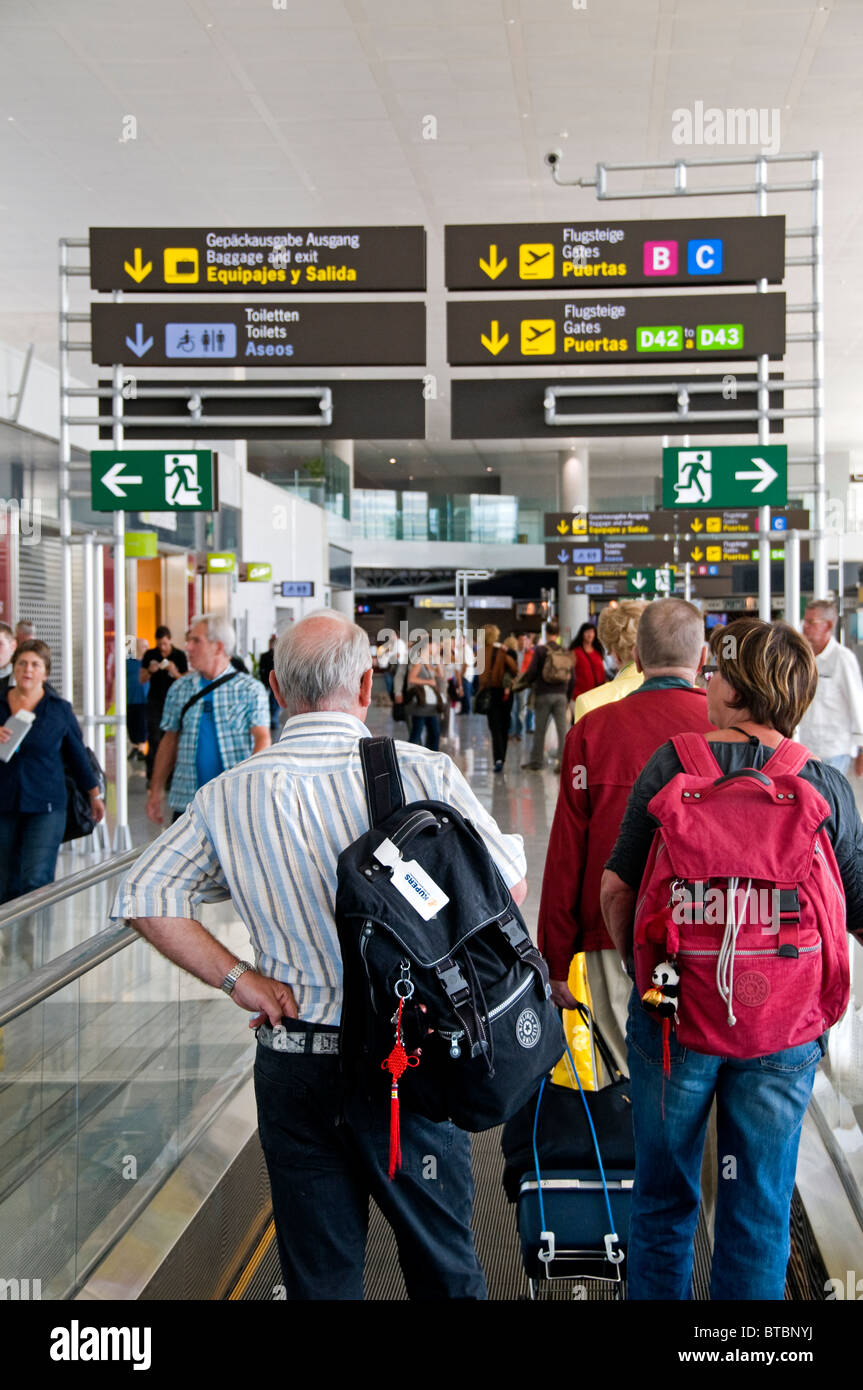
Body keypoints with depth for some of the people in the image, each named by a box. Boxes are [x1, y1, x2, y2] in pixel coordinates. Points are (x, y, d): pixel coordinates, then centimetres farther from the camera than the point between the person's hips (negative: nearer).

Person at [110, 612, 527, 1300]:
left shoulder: (227, 797, -3)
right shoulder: (422, 771, -12)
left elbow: (143, 898, -3)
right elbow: (510, 882, -6)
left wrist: (238, 978, -1)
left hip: (293, 1060, 2)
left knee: (319, 1271, 14)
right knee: (445, 1266, 15)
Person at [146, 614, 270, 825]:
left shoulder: (250, 689, 0)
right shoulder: (179, 689, 10)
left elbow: (262, 739, -7)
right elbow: (169, 740, 15)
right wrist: (156, 791, 11)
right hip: (187, 800, 3)